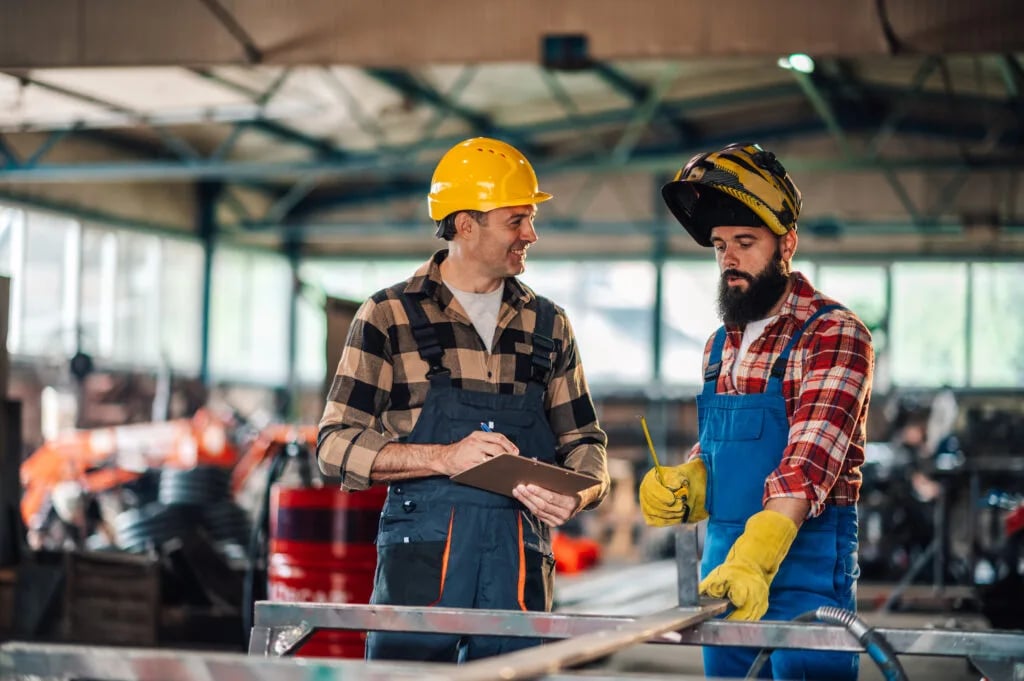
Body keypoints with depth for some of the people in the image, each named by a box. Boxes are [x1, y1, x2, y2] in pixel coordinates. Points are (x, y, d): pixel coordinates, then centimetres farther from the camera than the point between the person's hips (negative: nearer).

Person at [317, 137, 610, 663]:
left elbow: (583, 440, 19)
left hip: (521, 558, 3)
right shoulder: (389, 316, 4)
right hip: (421, 554, -3)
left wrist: (578, 494, -5)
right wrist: (445, 458, -16)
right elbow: (337, 444, -1)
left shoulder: (548, 324, 16)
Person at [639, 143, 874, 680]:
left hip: (804, 564, -7)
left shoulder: (833, 335, -12)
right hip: (723, 566, 7)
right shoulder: (722, 345, 13)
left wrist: (755, 557, -35)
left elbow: (810, 460, -23)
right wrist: (682, 485, -1)